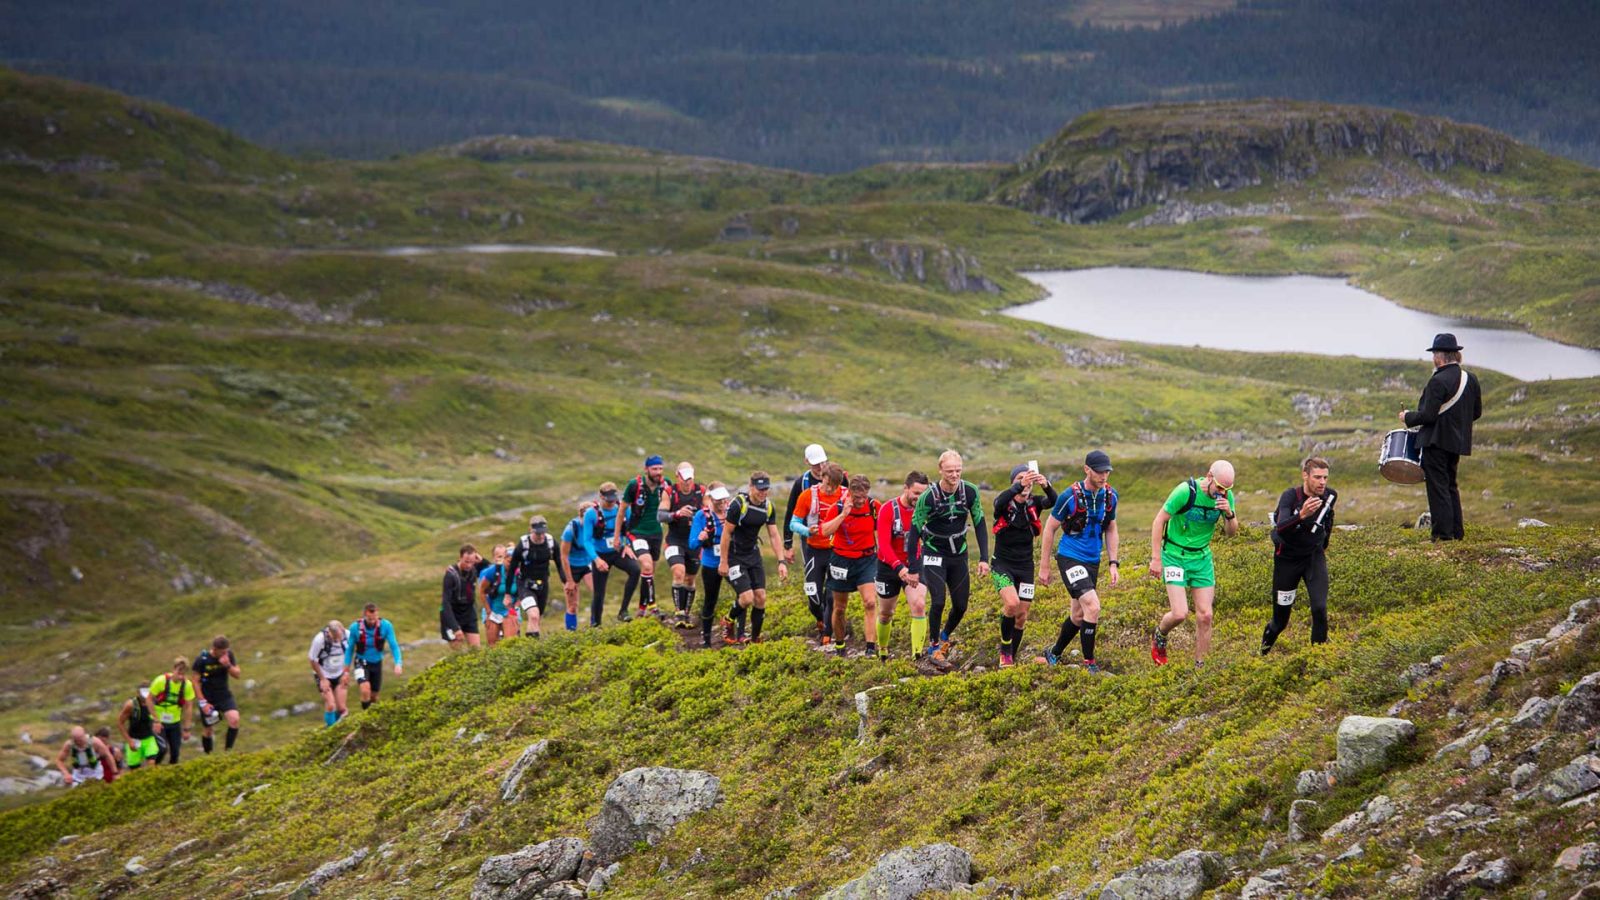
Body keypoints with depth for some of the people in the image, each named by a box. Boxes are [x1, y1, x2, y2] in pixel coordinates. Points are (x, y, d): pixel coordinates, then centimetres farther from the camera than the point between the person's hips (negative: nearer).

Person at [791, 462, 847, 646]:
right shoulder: (808, 496, -8)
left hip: (837, 550, -1)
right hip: (815, 551, 1)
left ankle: (827, 635, 5)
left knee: (833, 596, -7)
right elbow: (794, 523, -4)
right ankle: (821, 620, 35)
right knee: (814, 596, 2)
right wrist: (807, 530, -24)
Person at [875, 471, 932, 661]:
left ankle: (917, 654, -18)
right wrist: (898, 567, -41)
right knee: (885, 614, 14)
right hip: (889, 566, -1)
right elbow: (884, 544, -27)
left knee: (919, 606, -20)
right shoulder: (888, 510, -18)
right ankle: (882, 650, 39)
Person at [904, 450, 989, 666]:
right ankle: (935, 648, 1)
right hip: (934, 555, -4)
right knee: (938, 601, -17)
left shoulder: (970, 491, -12)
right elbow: (914, 532, -15)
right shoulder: (929, 497, -21)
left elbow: (979, 525, -2)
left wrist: (984, 558, -9)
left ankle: (946, 636, 34)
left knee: (960, 606, 5)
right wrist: (913, 569, -15)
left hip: (958, 555, 4)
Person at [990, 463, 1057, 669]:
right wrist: (1020, 486, -54)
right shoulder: (1005, 503, -10)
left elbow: (1053, 502, -22)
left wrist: (1046, 486, -45)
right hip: (1003, 565, -4)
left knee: (1022, 615, 5)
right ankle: (1005, 652, -5)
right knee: (1011, 604, -25)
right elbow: (1000, 501, -35)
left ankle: (1012, 659, 25)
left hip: (1025, 566, 4)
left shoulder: (1034, 503, -2)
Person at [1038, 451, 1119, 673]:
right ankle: (1089, 663, -9)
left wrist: (1113, 563, 5)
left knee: (1078, 614, 15)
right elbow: (1050, 528, -7)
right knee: (1093, 607, -20)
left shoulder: (1110, 495, 0)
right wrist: (1044, 566, -4)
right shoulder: (1070, 496, -17)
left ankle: (1054, 655, 35)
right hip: (1070, 558, -6)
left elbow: (1111, 530, 13)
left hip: (1093, 561, 6)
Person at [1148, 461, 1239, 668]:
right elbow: (1159, 521, -13)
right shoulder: (1186, 491, -21)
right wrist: (1156, 559, -14)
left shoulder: (1226, 496, -5)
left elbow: (1231, 532, 3)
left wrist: (1230, 514, -20)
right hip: (1175, 556, -5)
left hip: (1202, 557, 5)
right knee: (1180, 613, -14)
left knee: (1204, 616, 0)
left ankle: (1199, 666, 12)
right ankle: (1159, 637, 18)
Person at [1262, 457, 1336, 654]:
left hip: (1314, 557, 3)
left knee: (1320, 609, -17)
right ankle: (1264, 651, 36)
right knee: (1280, 620, 5)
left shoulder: (1329, 497, -10)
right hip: (1287, 559, -3)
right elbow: (1280, 527, -43)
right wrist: (1302, 515, -61)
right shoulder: (1290, 496, -25)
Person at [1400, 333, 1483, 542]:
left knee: (1438, 487, -3)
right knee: (1451, 486, 18)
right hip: (1458, 441, 8)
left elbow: (1428, 415, -21)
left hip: (1437, 440, -8)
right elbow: (1477, 412, 12)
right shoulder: (1471, 379, 6)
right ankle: (1456, 531, 19)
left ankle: (1443, 533, -4)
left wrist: (1408, 417, -3)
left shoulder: (1438, 381, -19)